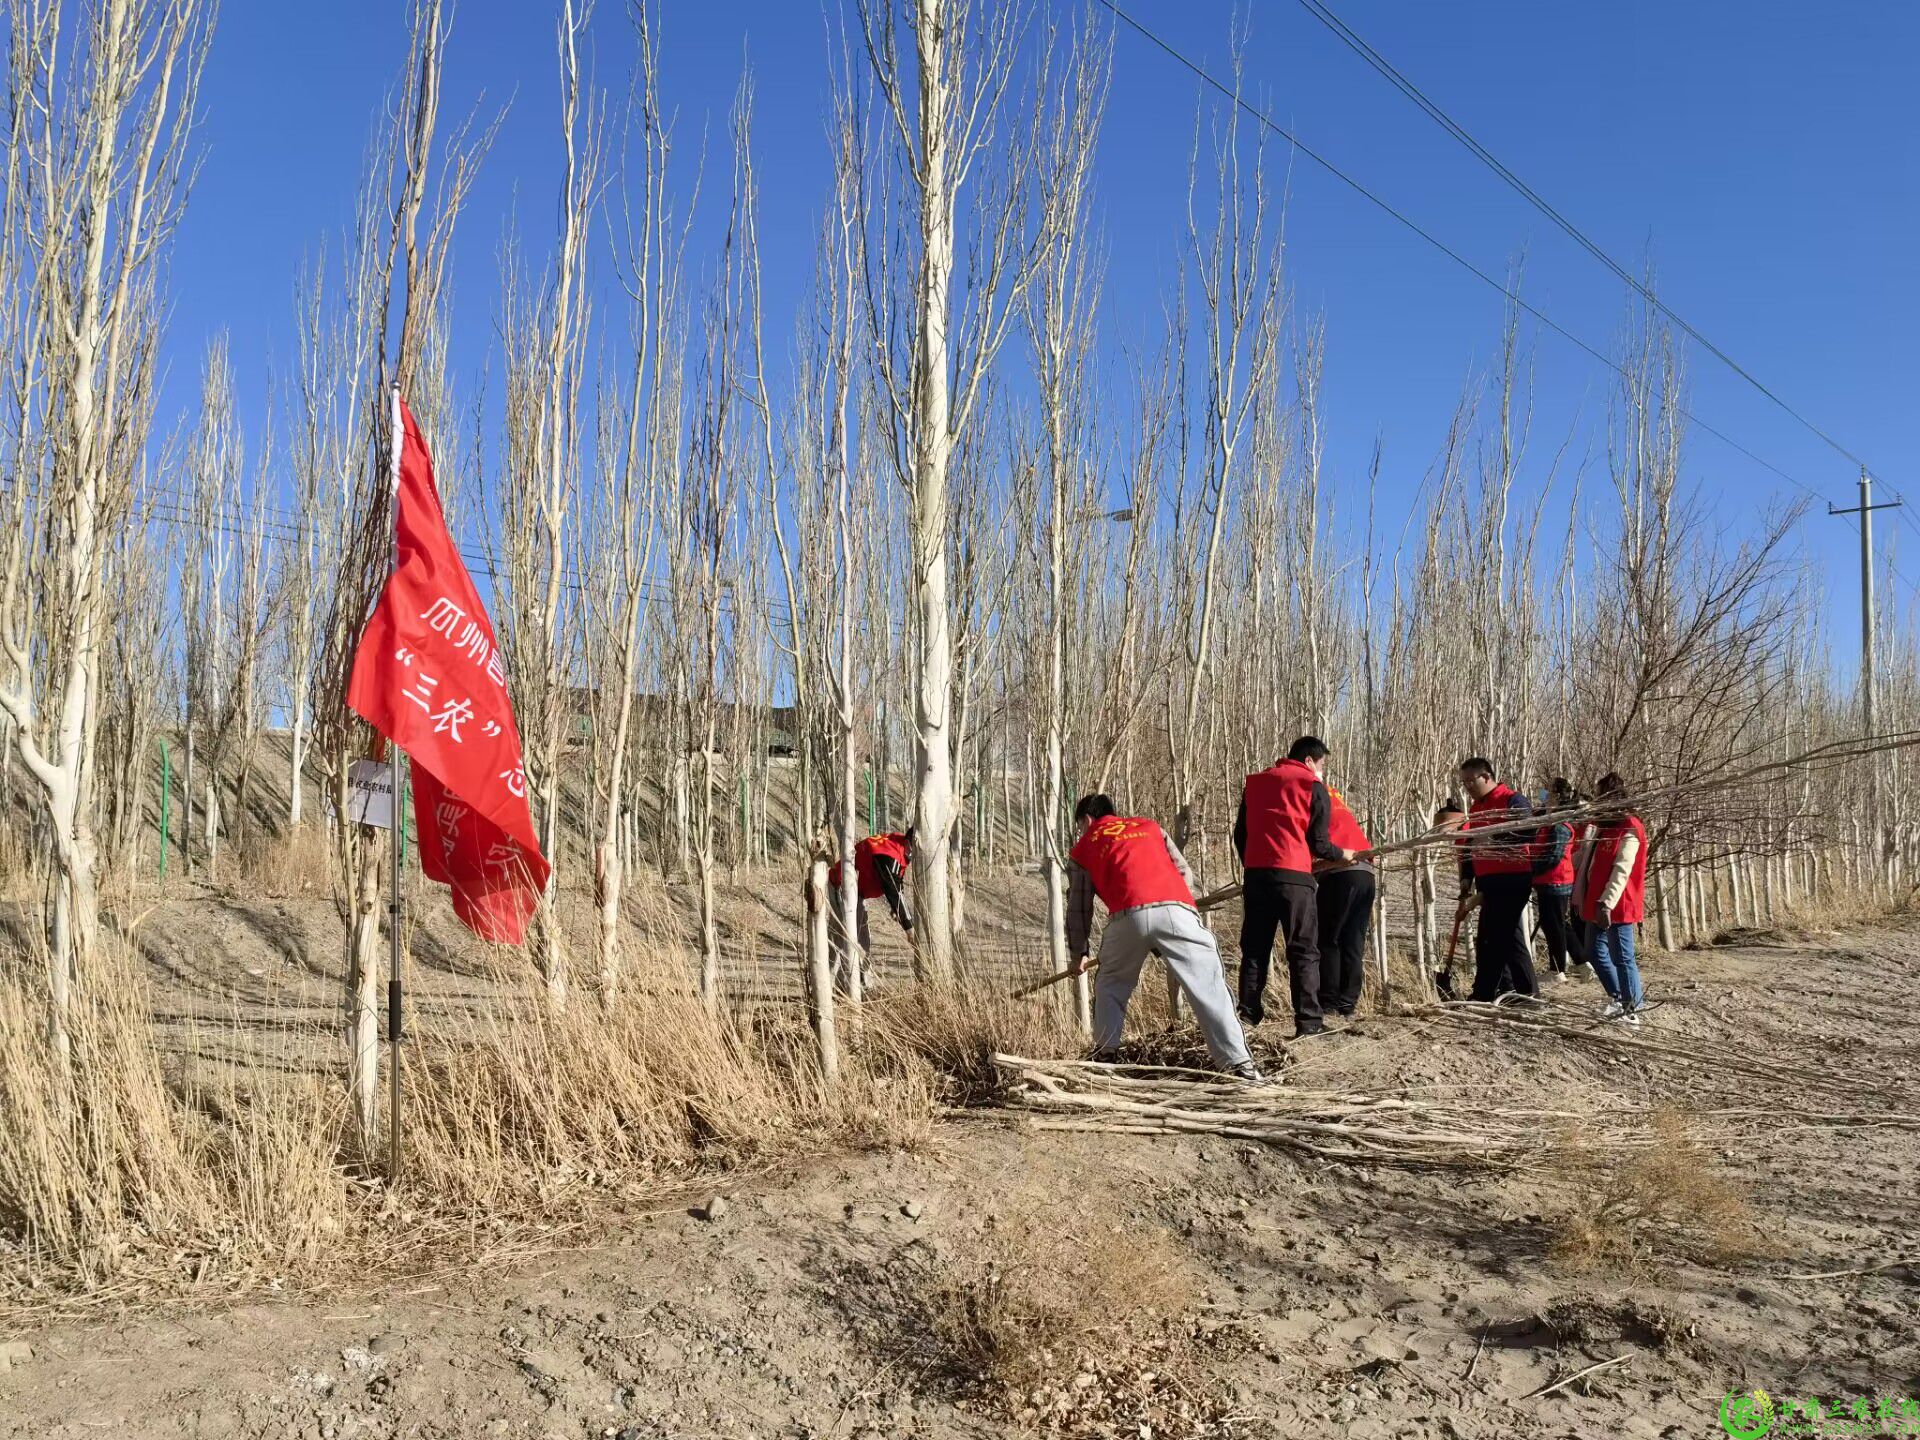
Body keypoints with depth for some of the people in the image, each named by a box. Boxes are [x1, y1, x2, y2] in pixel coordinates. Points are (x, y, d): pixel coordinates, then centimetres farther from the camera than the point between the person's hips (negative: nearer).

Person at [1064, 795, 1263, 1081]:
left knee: (1110, 985, 24)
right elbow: (1185, 873, 26)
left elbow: (1078, 908, 26)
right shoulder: (1148, 825, 33)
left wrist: (1078, 955, 37)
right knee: (1208, 988, -1)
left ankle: (1104, 1054, 22)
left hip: (1127, 916, -1)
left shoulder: (1082, 849, 27)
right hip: (1175, 909, 1)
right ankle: (1240, 1064, -9)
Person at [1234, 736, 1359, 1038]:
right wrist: (1342, 854, 18)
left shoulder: (1255, 783, 16)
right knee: (1304, 951, 1)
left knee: (1255, 949, 11)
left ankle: (1248, 1015, 8)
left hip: (1255, 874, 5)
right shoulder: (1314, 788, 2)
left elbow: (1240, 835, 18)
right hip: (1293, 877, -4)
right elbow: (1318, 843, -1)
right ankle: (1309, 1021, -2)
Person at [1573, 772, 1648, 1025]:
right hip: (1595, 902, 9)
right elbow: (1585, 862, 23)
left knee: (1622, 956, -2)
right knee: (1595, 952, 15)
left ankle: (1632, 1009, 9)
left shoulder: (1629, 829, -13)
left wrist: (1606, 903, -27)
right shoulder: (1600, 824, 14)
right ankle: (1618, 998, 31)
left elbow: (1621, 871, -21)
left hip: (1616, 906, -9)